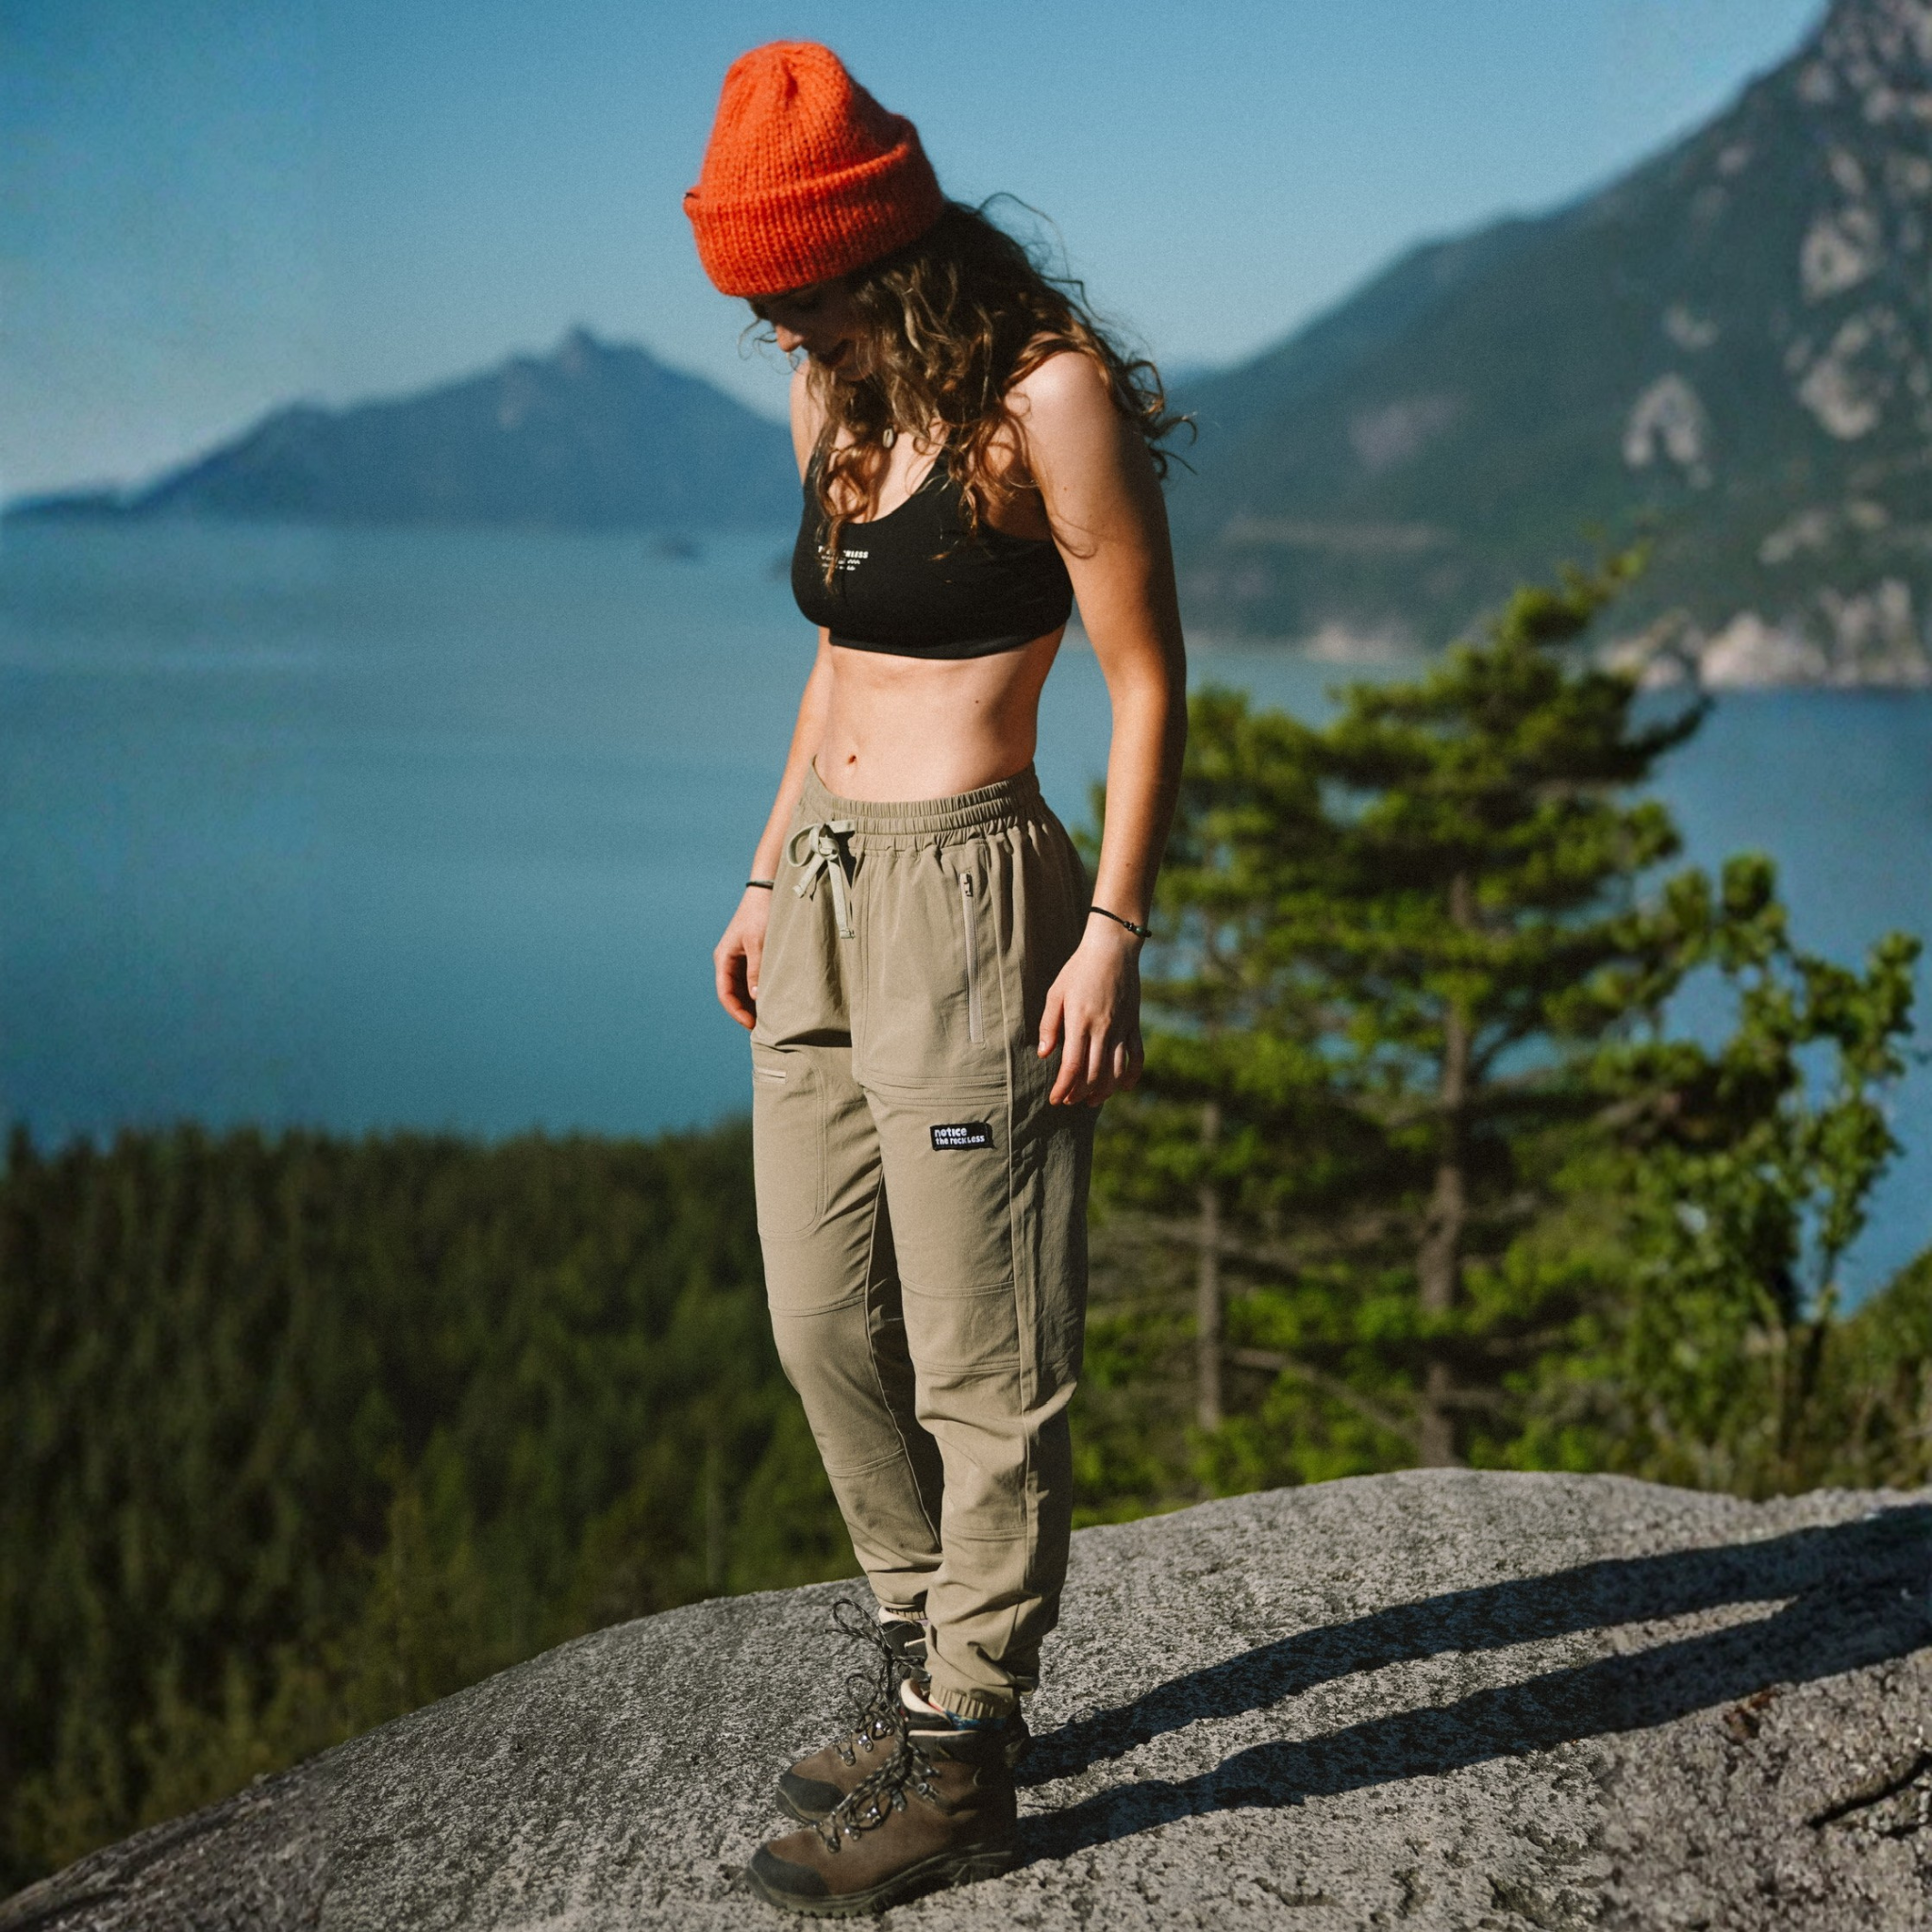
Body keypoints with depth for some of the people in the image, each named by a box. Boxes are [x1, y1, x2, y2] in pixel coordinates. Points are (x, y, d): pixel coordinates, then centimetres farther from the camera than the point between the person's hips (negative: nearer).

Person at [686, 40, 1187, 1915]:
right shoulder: (835, 406, 12)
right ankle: (929, 1666, 28)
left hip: (964, 893, -8)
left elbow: (1148, 676, -11)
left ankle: (958, 1766, 8)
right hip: (823, 894, 9)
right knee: (824, 1324, 12)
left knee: (977, 1349, -1)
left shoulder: (1047, 393, -11)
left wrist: (1113, 935, -15)